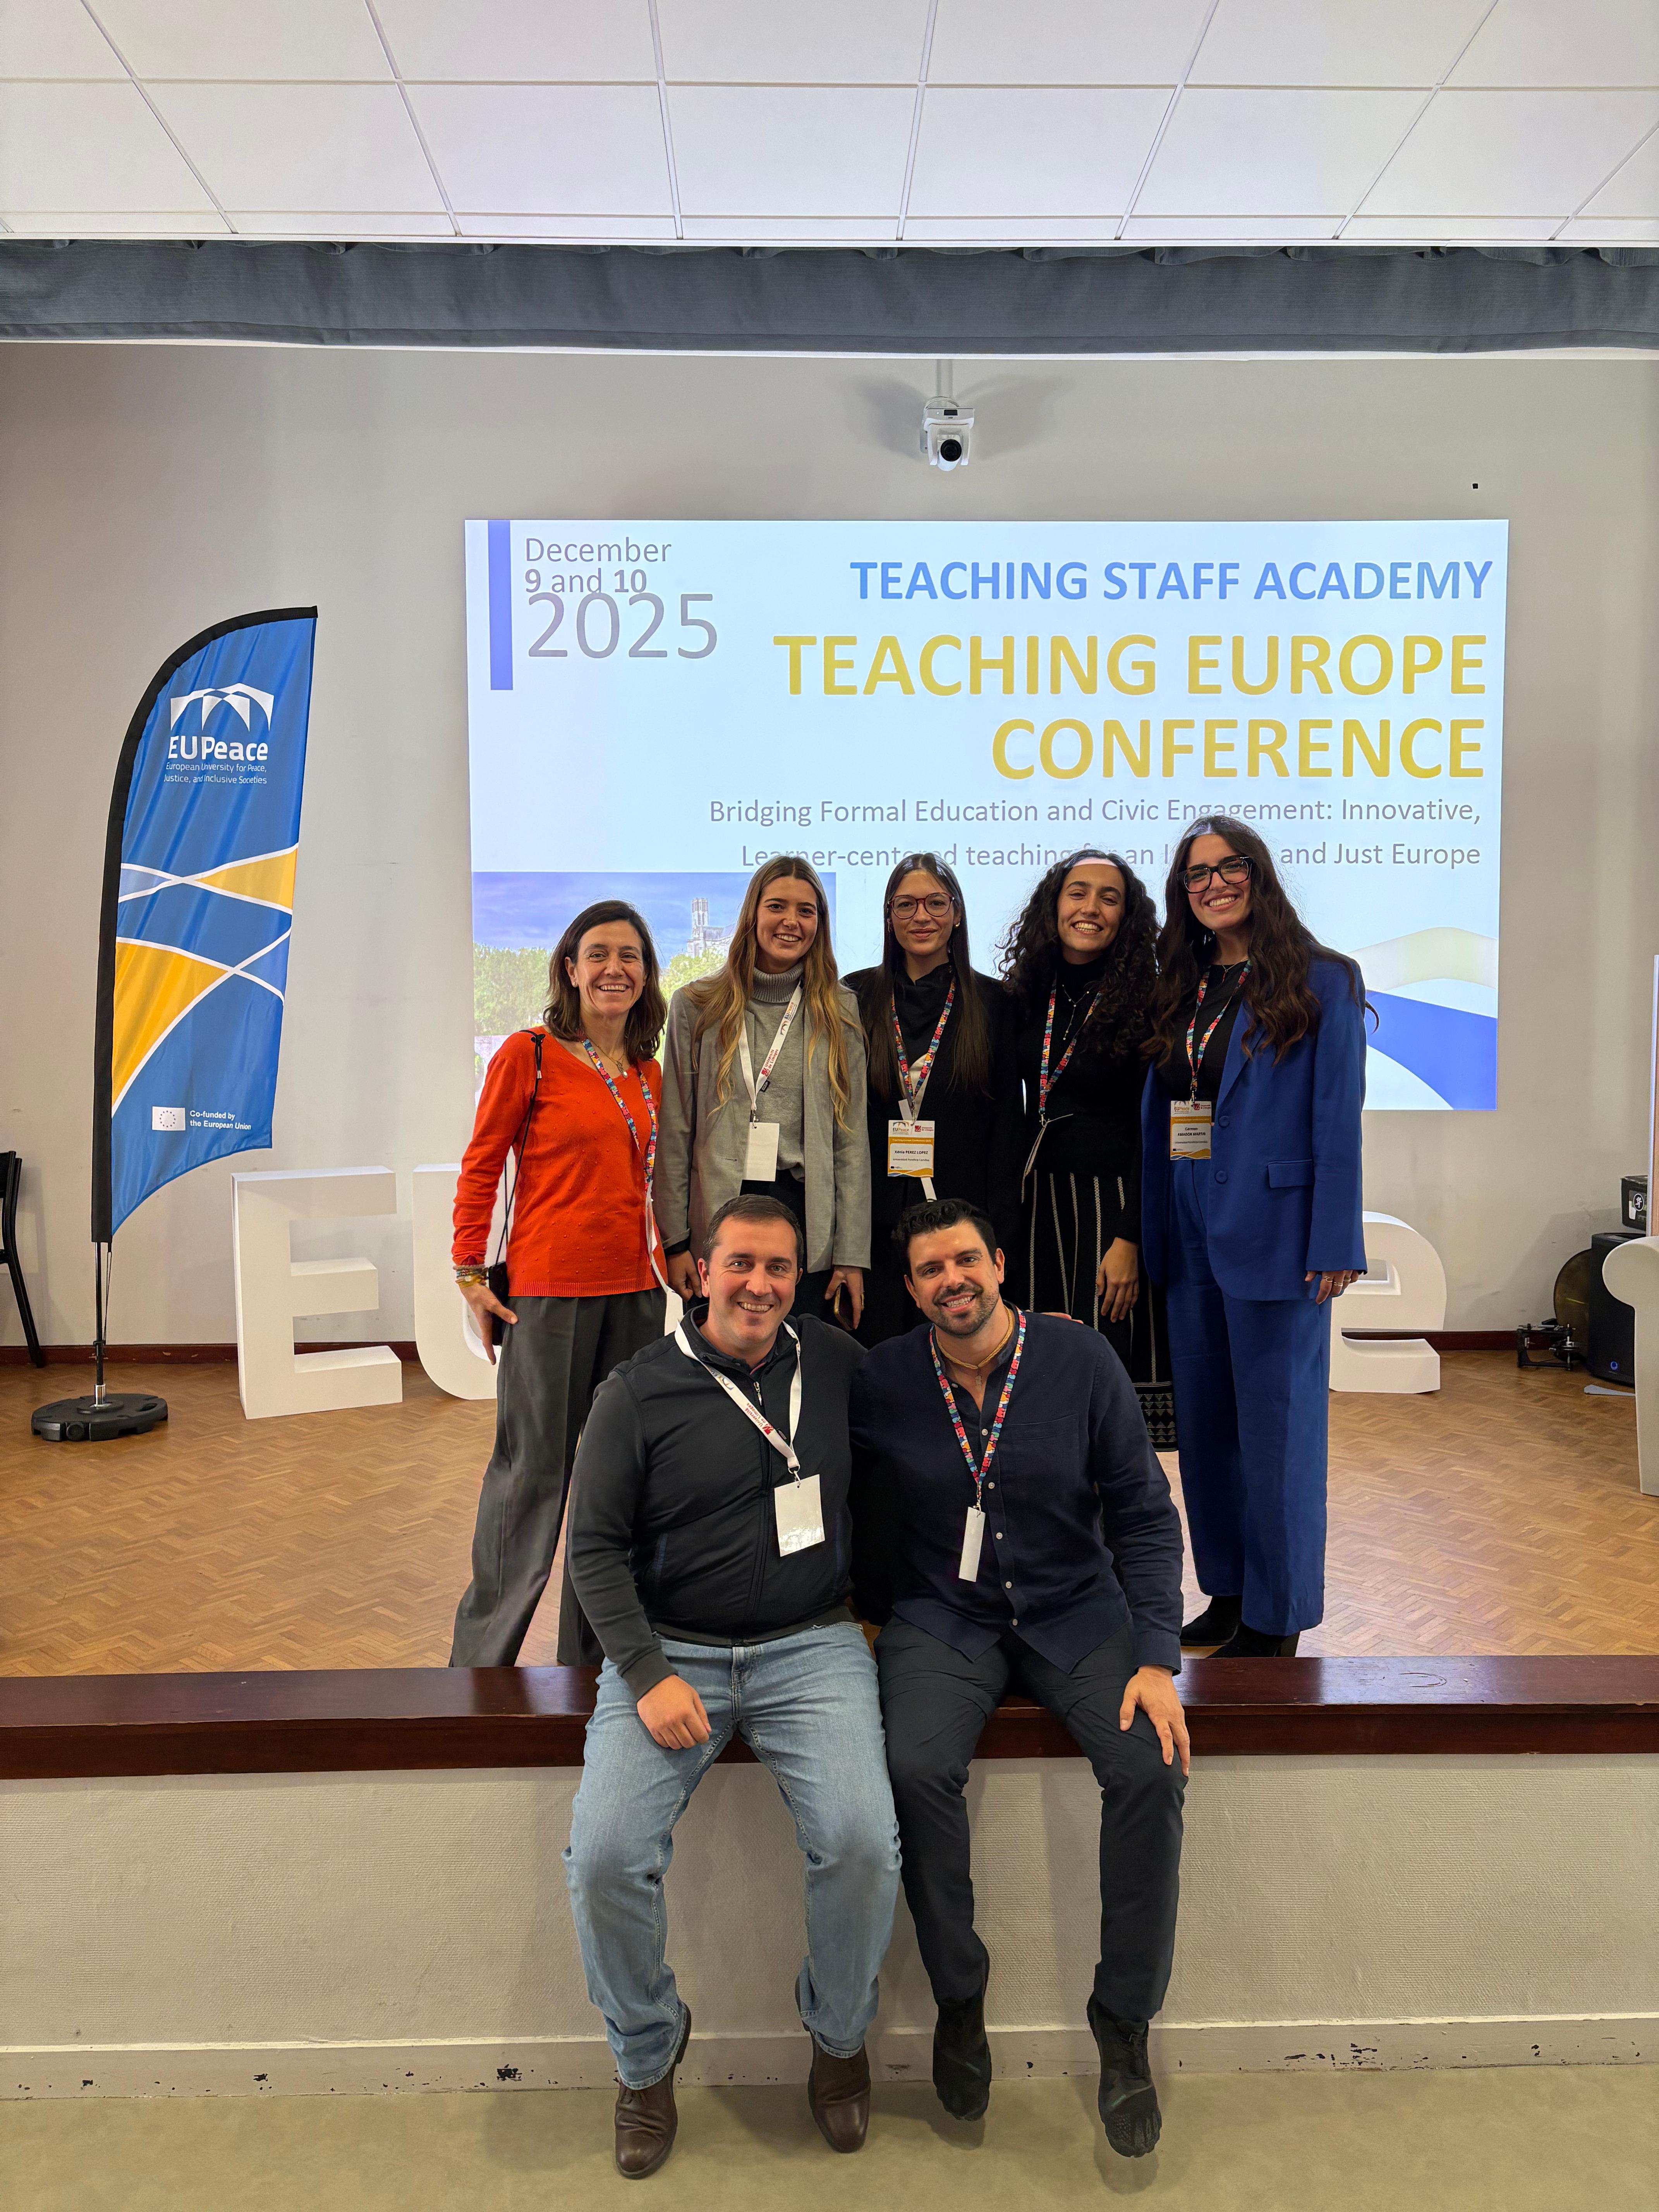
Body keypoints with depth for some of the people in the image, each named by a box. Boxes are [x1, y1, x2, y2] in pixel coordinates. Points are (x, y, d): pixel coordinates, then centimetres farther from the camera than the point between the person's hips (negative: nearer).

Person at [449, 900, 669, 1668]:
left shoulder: (648, 1075, 11)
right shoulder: (528, 1055, -6)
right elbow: (480, 1168, -4)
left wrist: (673, 1259, 15)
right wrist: (471, 1273, -6)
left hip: (634, 1293, 6)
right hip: (549, 1289, -6)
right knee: (533, 1469, 2)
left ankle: (593, 1649, 27)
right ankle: (485, 1653, 20)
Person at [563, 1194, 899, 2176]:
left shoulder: (838, 1362, 3)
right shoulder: (638, 1393, -3)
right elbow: (596, 1549, -2)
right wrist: (649, 1676, -11)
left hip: (812, 1647, 1)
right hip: (671, 1651, 0)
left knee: (863, 1842, -21)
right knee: (605, 1857, -18)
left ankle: (841, 2038, 12)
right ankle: (648, 2056, 14)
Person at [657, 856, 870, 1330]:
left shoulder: (839, 1011, 8)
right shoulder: (696, 1007, 5)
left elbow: (851, 1136, 4)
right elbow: (675, 1133, 4)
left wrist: (852, 1254, -1)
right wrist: (674, 1241, -2)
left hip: (808, 1221, 1)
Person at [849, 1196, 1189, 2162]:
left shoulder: (1081, 1359, -7)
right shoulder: (883, 1381, -6)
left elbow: (1145, 1516, -4)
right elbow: (870, 1525, 7)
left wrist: (1157, 1657, -11)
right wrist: (882, 1625, 3)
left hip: (1076, 1612, 1)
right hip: (943, 1619, 0)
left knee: (1152, 1768, -23)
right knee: (918, 1766, -27)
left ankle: (1125, 2022, -1)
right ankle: (959, 1995, -1)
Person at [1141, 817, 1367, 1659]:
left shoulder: (1320, 982, -4)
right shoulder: (1178, 990, 12)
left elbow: (1338, 1119, -9)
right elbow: (1155, 1116, 12)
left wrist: (1334, 1246, -14)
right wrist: (1150, 1233, 7)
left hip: (1274, 1233, -6)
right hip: (1190, 1236, 6)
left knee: (1275, 1423, 2)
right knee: (1204, 1420, 13)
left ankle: (1276, 1617, 16)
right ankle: (1228, 1591, 28)